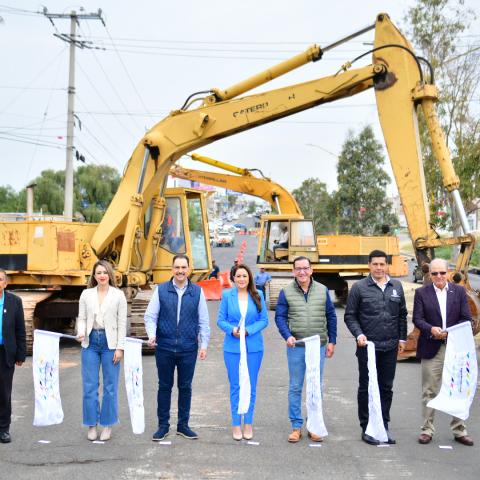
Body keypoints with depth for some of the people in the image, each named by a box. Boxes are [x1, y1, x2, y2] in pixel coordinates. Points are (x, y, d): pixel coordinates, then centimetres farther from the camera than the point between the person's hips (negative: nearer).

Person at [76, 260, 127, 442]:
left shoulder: (118, 295, 0)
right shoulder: (86, 294, 7)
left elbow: (122, 323, -1)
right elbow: (82, 318, 7)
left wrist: (120, 347, -5)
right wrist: (81, 332, -14)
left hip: (110, 343, -2)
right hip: (91, 342, 2)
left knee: (110, 386, 4)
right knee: (89, 386, 4)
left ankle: (107, 425, 15)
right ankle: (92, 425, 15)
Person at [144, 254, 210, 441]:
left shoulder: (197, 292, 3)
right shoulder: (161, 290, 1)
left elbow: (203, 321, 6)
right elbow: (150, 316, 1)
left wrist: (204, 345, 2)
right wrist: (152, 334, -16)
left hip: (188, 348, 1)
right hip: (164, 348, 0)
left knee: (185, 387, 9)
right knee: (164, 386, 8)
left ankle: (183, 425, 22)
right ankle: (163, 425, 19)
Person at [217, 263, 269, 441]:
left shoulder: (257, 295, 0)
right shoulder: (227, 295, -1)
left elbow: (264, 320, 0)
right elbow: (220, 320, 2)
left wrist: (248, 330, -14)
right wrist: (232, 329, -16)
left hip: (254, 347, 1)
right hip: (232, 347, -1)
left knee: (250, 386, 8)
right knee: (235, 386, 6)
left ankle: (248, 423, 20)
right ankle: (236, 424, 16)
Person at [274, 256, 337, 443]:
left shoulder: (322, 290, 4)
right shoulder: (286, 292, -1)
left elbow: (331, 317, 9)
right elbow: (280, 317, -2)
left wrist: (332, 341, 6)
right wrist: (288, 336, -17)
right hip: (296, 347, -1)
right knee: (295, 388, 4)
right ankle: (296, 426, 13)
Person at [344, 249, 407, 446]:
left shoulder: (396, 286, 8)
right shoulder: (359, 287, -3)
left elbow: (402, 315, 14)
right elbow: (350, 316, -1)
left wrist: (402, 338, 9)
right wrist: (358, 334, -14)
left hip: (390, 347, 4)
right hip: (367, 346, -3)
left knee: (386, 387, 10)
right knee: (366, 388, 4)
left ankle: (383, 426, 21)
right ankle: (367, 428, 13)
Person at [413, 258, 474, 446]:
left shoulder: (459, 291, 6)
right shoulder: (421, 293, 3)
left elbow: (466, 319, 2)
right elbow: (417, 319, -3)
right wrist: (431, 329, -21)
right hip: (431, 349, -1)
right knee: (429, 391, 4)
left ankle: (459, 430, 17)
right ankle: (427, 430, 12)